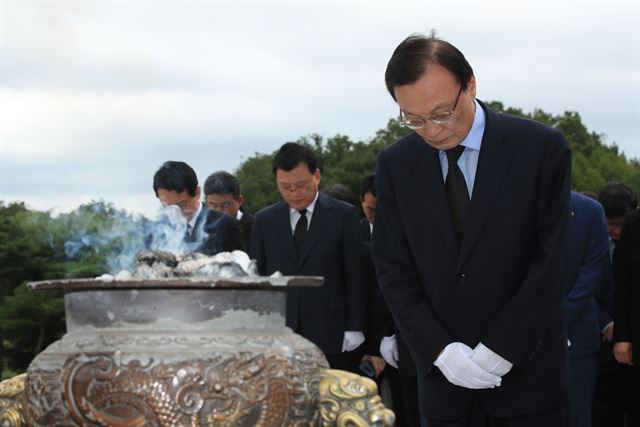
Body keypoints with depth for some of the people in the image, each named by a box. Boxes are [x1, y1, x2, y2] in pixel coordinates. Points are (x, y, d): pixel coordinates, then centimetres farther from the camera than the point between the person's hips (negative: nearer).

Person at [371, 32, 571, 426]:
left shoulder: (542, 148, -7)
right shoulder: (395, 164, 2)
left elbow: (550, 262, -8)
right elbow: (394, 271, 3)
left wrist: (500, 350, -12)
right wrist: (441, 350, -9)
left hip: (527, 374, -2)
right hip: (443, 378, 2)